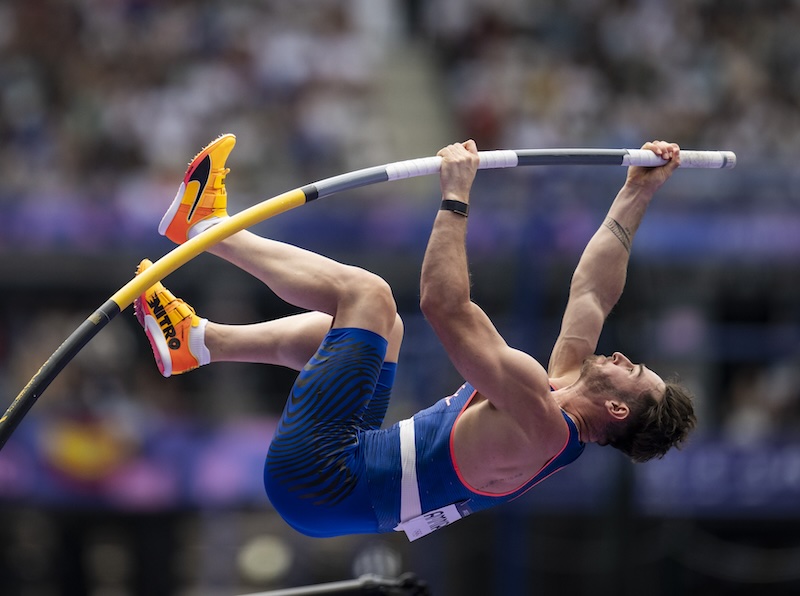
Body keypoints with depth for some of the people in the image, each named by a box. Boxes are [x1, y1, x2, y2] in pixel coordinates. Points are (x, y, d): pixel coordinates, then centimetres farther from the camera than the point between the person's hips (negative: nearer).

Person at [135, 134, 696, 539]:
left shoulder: (540, 422, -23)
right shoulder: (563, 395, 3)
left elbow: (446, 305, -30)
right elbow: (593, 292, 13)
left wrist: (456, 195, -27)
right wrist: (637, 195, 14)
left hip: (315, 477, -10)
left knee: (366, 292, -11)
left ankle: (205, 222, 6)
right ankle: (196, 340, 27)